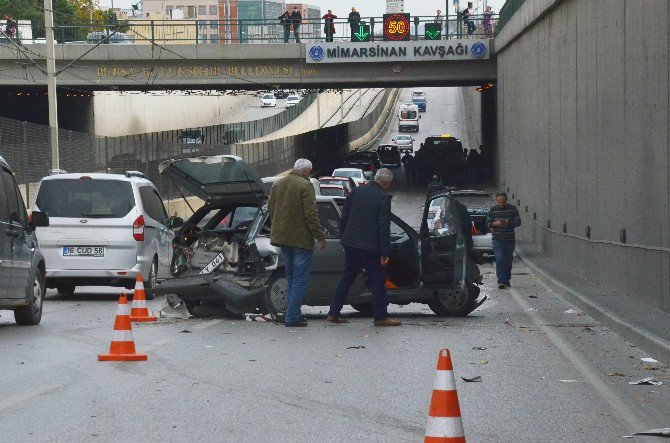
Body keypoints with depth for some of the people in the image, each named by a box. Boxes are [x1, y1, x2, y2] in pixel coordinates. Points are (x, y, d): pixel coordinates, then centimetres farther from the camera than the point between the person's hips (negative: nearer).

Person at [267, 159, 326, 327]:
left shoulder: (278, 185, 10)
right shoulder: (305, 185, -13)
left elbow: (271, 210, 17)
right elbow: (311, 214, -16)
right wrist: (320, 236, -10)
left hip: (282, 237, 7)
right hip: (301, 239, -7)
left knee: (291, 279, 16)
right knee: (300, 280, -3)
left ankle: (292, 314, 17)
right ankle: (293, 317, -8)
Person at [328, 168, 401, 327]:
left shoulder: (356, 192, 7)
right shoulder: (383, 198, -10)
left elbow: (344, 219, 11)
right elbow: (384, 228, -12)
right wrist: (385, 253, -9)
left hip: (351, 243, 6)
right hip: (370, 246, -6)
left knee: (347, 278, 14)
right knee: (377, 279, 3)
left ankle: (333, 313, 14)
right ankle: (381, 317, 3)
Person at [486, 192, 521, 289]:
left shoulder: (512, 209, 3)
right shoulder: (492, 210, 4)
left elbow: (518, 222, 3)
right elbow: (488, 223, 6)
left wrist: (509, 223, -16)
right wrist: (495, 224, -15)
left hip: (509, 240, 1)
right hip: (497, 240, -1)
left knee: (508, 261, 8)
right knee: (499, 259, -14)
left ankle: (507, 280, 22)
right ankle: (501, 281, -14)